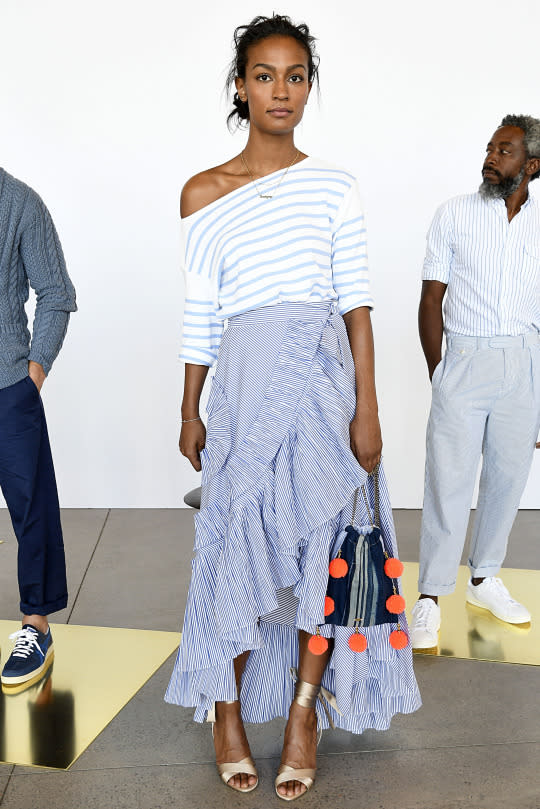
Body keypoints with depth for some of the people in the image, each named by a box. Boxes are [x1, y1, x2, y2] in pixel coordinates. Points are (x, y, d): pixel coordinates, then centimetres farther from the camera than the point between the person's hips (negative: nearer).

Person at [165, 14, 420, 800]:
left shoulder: (335, 185, 5)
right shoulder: (203, 194, 6)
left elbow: (355, 302, 1)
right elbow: (200, 314, 8)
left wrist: (366, 406, -5)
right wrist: (190, 412, 9)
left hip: (324, 377, 1)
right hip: (245, 384, 0)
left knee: (326, 537, 3)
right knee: (239, 539, 3)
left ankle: (305, 706, 20)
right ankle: (227, 706, 21)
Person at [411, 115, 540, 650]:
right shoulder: (454, 214, 2)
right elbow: (432, 300, 2)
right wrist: (437, 374, -2)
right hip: (465, 359, -2)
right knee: (449, 477, -4)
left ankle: (484, 578, 26)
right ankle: (430, 596, 4)